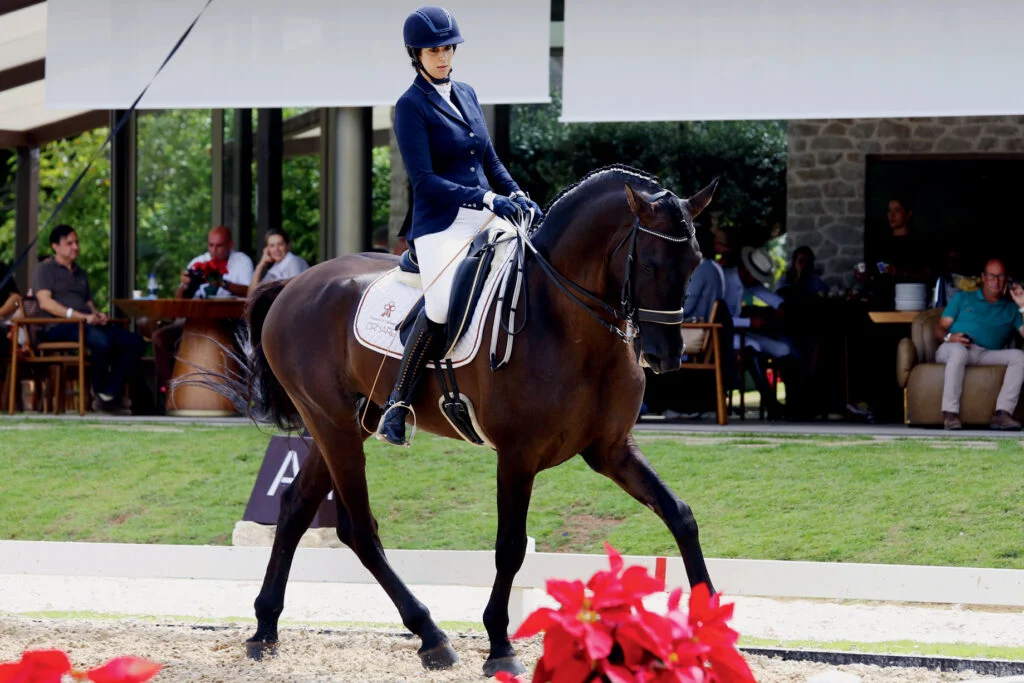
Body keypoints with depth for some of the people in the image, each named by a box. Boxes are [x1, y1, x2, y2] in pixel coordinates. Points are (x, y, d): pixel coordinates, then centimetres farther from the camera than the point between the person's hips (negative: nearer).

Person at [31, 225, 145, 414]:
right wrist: (82, 316, -18)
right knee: (101, 340, -38)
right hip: (58, 327, -8)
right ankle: (100, 393, -20)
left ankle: (108, 396, -22)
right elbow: (45, 302, -8)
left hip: (87, 325, 8)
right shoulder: (45, 269, 7)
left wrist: (98, 315, 1)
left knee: (136, 343, -14)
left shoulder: (80, 274, 31)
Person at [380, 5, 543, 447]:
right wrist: (489, 200, -20)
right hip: (441, 224, -7)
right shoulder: (411, 107, -5)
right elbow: (425, 181, -13)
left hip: (485, 221, 7)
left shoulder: (466, 96, 16)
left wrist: (516, 196, 6)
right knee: (442, 303, -29)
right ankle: (397, 405, -17)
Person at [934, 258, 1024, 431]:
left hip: (986, 356, 2)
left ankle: (1002, 413, -38)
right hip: (952, 349, -2)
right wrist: (949, 337, -8)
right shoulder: (963, 298, 24)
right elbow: (940, 328, 15)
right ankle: (950, 414, -44)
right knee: (959, 350, -40)